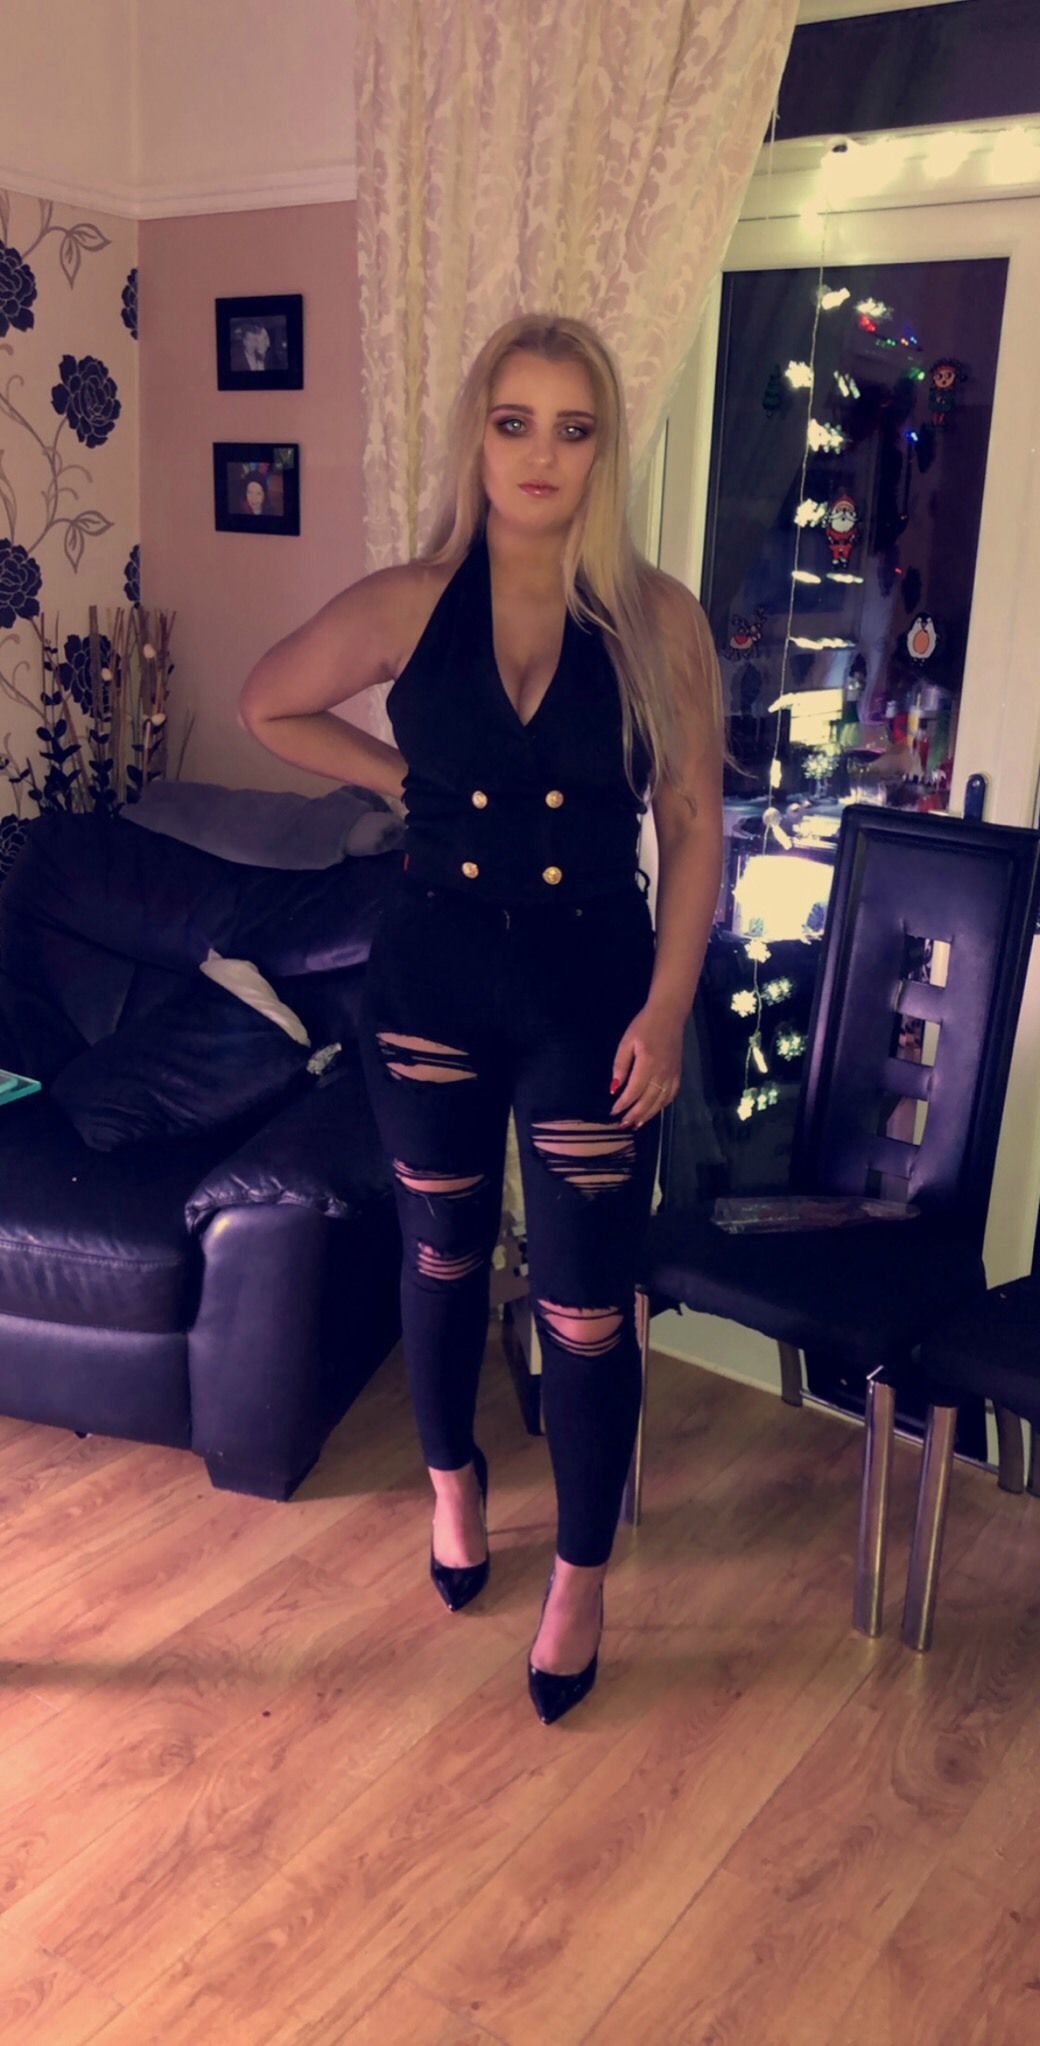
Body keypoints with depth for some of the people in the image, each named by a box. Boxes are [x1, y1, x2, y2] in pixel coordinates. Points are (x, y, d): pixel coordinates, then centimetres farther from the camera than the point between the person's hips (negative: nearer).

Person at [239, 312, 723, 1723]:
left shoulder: (657, 619, -7)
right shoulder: (409, 606, -4)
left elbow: (694, 825, -2)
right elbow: (268, 706, 12)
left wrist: (665, 1008, -7)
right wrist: (406, 776, 3)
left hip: (593, 986, -1)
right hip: (433, 975, 2)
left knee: (586, 1309, 2)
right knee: (444, 1254, 19)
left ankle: (582, 1575, 27)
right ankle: (454, 1479, 47)